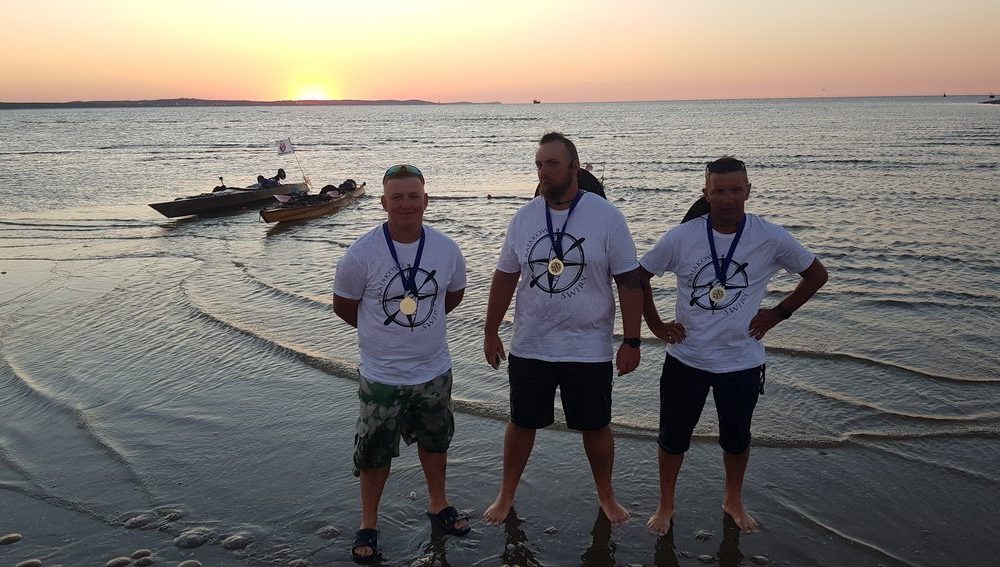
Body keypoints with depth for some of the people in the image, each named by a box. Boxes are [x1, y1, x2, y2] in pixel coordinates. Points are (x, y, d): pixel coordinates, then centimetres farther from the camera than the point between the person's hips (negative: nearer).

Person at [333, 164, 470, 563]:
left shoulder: (447, 250, -9)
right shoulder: (361, 254, -18)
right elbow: (343, 305, -3)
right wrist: (382, 331, 6)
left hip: (434, 370, 3)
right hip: (381, 376, -3)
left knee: (435, 441, 21)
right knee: (374, 454, 10)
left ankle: (438, 505, 45)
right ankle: (369, 524, 31)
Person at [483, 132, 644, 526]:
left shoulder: (607, 217, -10)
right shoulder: (524, 217, 0)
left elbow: (629, 282, -7)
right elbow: (505, 278, 7)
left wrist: (631, 342, -9)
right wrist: (491, 333, 8)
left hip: (589, 349, -2)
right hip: (529, 346, 2)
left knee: (595, 427, 13)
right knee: (521, 423, 14)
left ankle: (606, 496, 36)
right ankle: (506, 494, 34)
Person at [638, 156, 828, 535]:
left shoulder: (771, 238, -11)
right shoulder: (681, 237, -11)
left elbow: (816, 274, 5)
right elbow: (639, 274, 3)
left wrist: (778, 313, -1)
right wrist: (654, 324, -1)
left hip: (742, 361, 0)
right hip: (686, 358, 0)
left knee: (736, 438, 19)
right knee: (673, 436, 12)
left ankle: (734, 501, 44)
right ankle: (665, 505, 34)